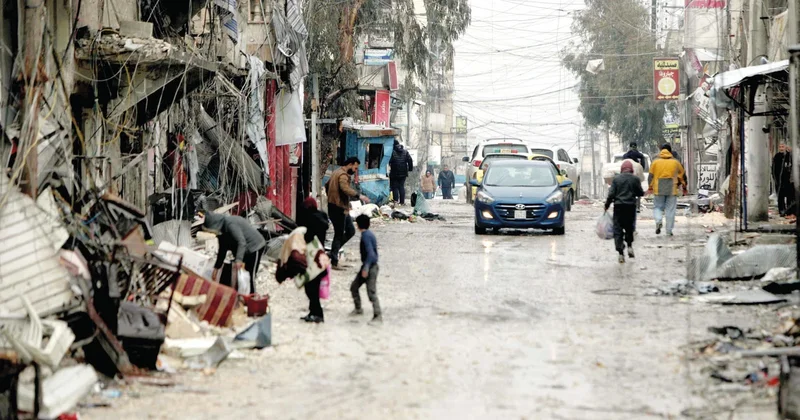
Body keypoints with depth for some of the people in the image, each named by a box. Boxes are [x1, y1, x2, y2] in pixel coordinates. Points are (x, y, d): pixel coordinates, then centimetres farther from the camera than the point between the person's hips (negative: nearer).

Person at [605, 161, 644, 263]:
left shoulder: (616, 179, -2)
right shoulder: (635, 179, -2)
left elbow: (611, 194, -5)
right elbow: (640, 193, 2)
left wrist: (607, 205, 6)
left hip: (619, 206, -1)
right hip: (631, 206, 1)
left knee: (618, 229, 1)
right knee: (629, 228, 20)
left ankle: (621, 253, -7)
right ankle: (629, 246, 8)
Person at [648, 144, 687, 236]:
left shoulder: (655, 162, 4)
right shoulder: (675, 162, 6)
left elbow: (651, 175, 3)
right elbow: (682, 175, 13)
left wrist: (650, 187, 12)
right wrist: (684, 187, 24)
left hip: (659, 190, 0)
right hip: (672, 190, 0)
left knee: (658, 207, 11)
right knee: (670, 210, 5)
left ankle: (658, 220, -18)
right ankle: (669, 230, 4)